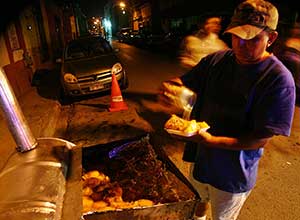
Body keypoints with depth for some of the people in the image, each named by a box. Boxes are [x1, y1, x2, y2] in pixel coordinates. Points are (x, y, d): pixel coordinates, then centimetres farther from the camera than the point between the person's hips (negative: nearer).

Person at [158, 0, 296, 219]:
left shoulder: (279, 79, -23)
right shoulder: (217, 60, -9)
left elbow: (262, 138, -24)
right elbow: (183, 82, -5)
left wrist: (211, 140, -37)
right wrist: (169, 88, -30)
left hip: (233, 175, -4)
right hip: (201, 158, 5)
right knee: (198, 199, 33)